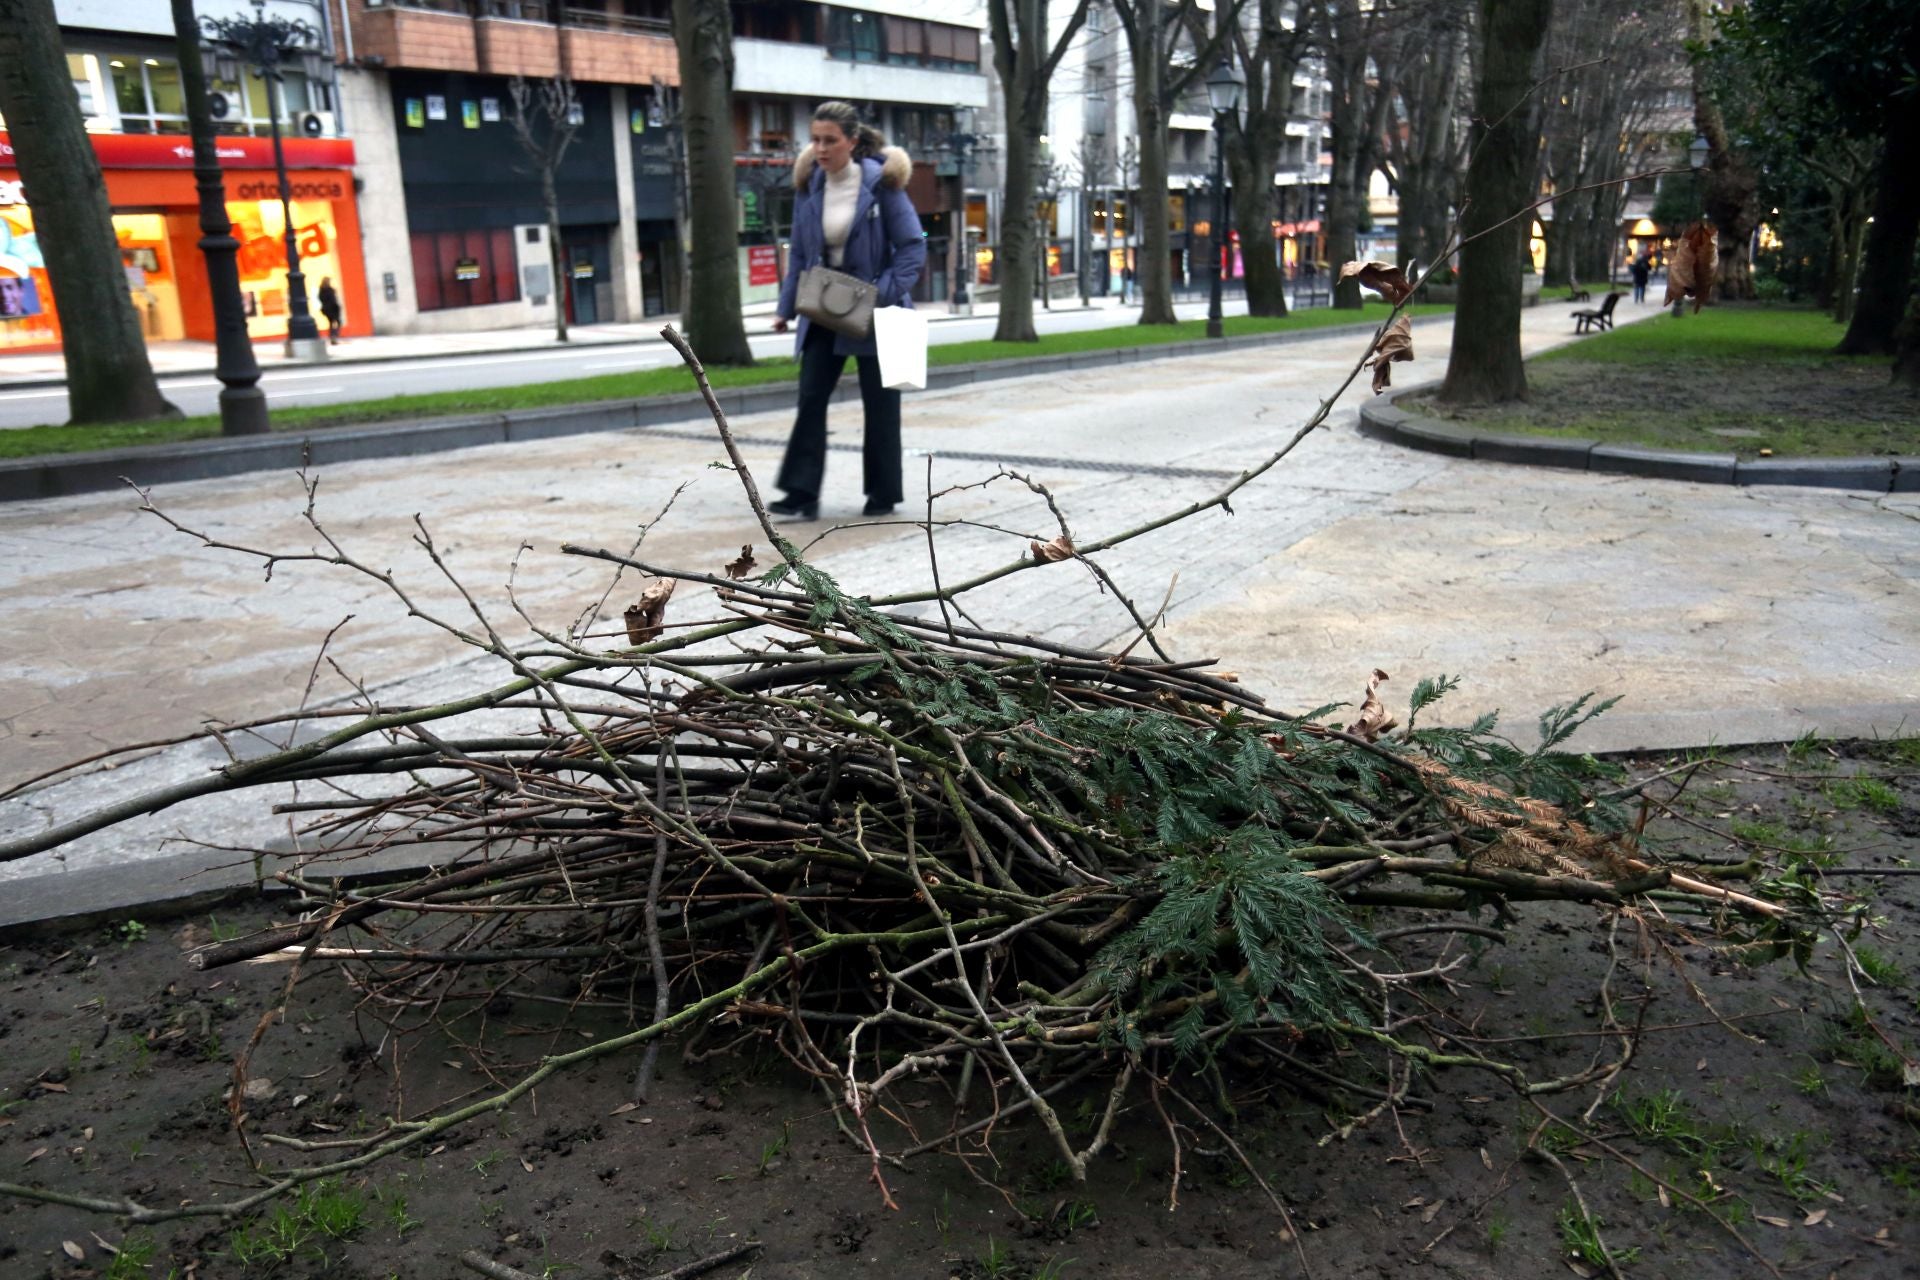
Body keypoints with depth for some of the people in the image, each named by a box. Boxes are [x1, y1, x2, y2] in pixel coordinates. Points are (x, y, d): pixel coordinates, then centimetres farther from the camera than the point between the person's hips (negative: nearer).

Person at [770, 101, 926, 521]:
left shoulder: (880, 182, -10)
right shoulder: (810, 185, 2)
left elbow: (913, 246, -10)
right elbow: (799, 251, 10)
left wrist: (882, 295, -20)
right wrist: (787, 308, 5)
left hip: (872, 310, -4)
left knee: (879, 404, 5)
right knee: (811, 396, -5)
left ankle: (884, 495, 17)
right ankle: (803, 493, -4)